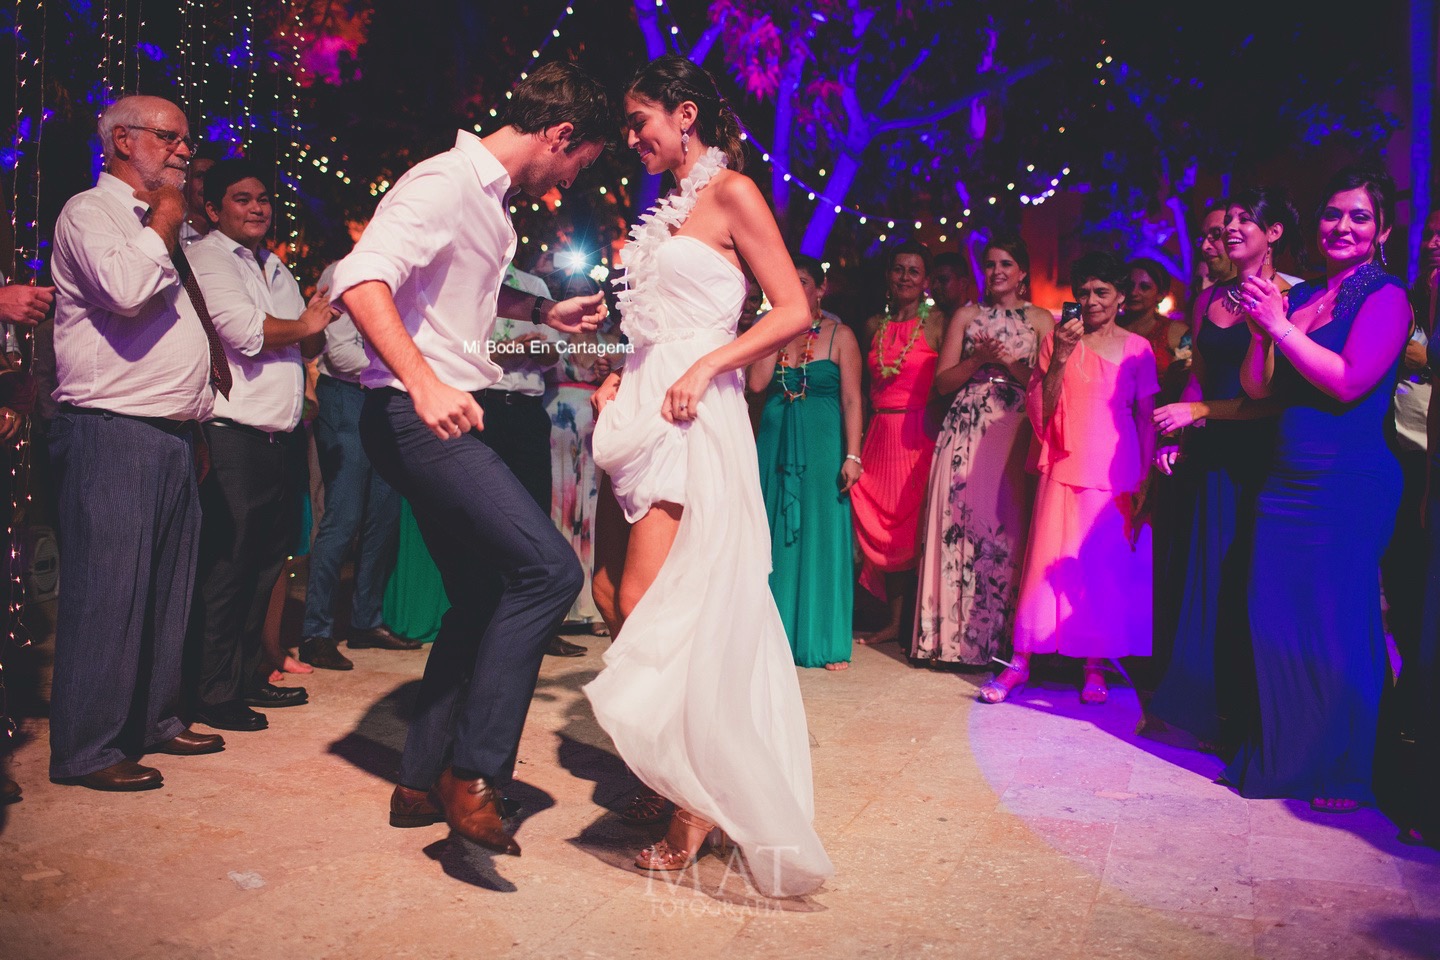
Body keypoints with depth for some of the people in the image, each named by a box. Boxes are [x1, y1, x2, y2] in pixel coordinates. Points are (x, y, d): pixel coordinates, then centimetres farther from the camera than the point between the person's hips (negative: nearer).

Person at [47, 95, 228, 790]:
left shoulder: (157, 225, 24)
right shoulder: (89, 212, -4)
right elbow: (125, 290, -23)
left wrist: (212, 361, 19)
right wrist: (164, 225, -8)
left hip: (173, 432, 9)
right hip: (113, 431, -9)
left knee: (168, 584, 13)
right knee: (107, 588, -7)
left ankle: (154, 721, 24)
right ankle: (86, 750, 2)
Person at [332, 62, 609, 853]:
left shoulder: (488, 197, 18)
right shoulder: (444, 183, -12)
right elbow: (361, 279, -26)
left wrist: (543, 311, 32)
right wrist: (425, 385, -37)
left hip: (443, 422, 11)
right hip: (416, 420, -11)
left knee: (483, 600, 13)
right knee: (548, 567, -19)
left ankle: (422, 783, 23)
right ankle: (473, 773, -9)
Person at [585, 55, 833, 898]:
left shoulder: (732, 193, -3)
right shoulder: (670, 208, 20)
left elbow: (793, 313, -9)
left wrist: (705, 368, -17)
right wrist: (622, 382, 9)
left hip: (694, 418, -9)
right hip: (646, 411, 9)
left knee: (652, 604, -12)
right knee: (616, 589, 6)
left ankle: (702, 805, 1)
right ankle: (694, 775, 18)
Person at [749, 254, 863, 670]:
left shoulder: (839, 335, 2)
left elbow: (852, 400, -4)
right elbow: (757, 383, -4)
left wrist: (852, 455, -12)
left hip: (822, 446, -3)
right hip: (775, 444, 4)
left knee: (820, 537, -1)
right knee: (776, 537, 6)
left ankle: (824, 640, 7)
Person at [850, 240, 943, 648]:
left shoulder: (937, 324, -1)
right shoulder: (875, 326, 14)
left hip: (919, 434, -5)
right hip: (880, 433, 5)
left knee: (913, 524, -3)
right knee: (884, 526, 5)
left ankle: (915, 624, 8)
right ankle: (895, 621, 14)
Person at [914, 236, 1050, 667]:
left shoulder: (1041, 320, 11)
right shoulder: (966, 316, 14)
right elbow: (942, 382, 6)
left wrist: (1010, 362, -10)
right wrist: (979, 360, -8)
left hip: (1015, 436, -1)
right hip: (966, 433, 1)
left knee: (1007, 528, -4)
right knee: (960, 525, -4)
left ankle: (1000, 639, 4)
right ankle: (956, 636, 3)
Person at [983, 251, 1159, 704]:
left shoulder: (1137, 348, 7)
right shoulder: (1057, 340, 6)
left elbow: (1145, 418, 8)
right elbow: (1039, 412, -1)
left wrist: (1145, 482, 2)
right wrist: (1059, 360, -13)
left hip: (1118, 474, 1)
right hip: (1065, 470, -1)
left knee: (1109, 568, 2)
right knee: (1049, 563, -3)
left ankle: (1095, 666, 13)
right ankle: (1020, 662, 2)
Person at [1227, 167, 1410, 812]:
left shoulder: (1386, 298, -5)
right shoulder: (1297, 297, 13)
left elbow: (1349, 381, -18)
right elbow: (1255, 388, 9)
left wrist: (1280, 326, -14)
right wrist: (1260, 332, -7)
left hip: (1350, 487, -6)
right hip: (1285, 481, 6)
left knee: (1339, 630, 0)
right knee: (1274, 620, 8)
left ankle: (1344, 774, 16)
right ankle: (1280, 756, 23)